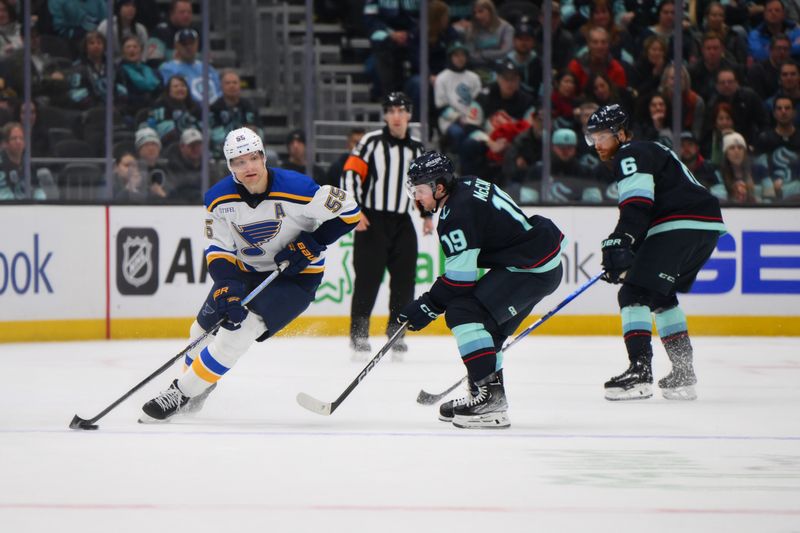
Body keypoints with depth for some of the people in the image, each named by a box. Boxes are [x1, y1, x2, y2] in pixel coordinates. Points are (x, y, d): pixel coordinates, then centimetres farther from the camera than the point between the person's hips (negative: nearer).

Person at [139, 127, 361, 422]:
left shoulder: (296, 188, -26)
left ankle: (182, 393, -13)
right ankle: (197, 388, 34)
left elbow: (349, 211, -17)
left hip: (296, 275, -5)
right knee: (204, 329, 6)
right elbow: (218, 249, -9)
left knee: (240, 329, -21)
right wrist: (226, 286, -27)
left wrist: (310, 244, -22)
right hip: (247, 269, 5)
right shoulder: (219, 198, -13)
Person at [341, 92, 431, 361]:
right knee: (367, 279, -8)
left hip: (402, 223, 5)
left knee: (404, 279, 2)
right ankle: (358, 335, -3)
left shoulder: (416, 148, 12)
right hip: (371, 220, -5)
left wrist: (427, 214, 17)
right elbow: (350, 174, -9)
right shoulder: (372, 142, -5)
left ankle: (396, 332, 12)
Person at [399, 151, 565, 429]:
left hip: (532, 269, -11)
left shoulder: (457, 215, -19)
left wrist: (427, 307, -9)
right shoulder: (467, 186, 10)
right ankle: (489, 397, 24)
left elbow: (461, 278, -17)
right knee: (488, 326, 18)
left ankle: (490, 397, -20)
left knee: (463, 313, -15)